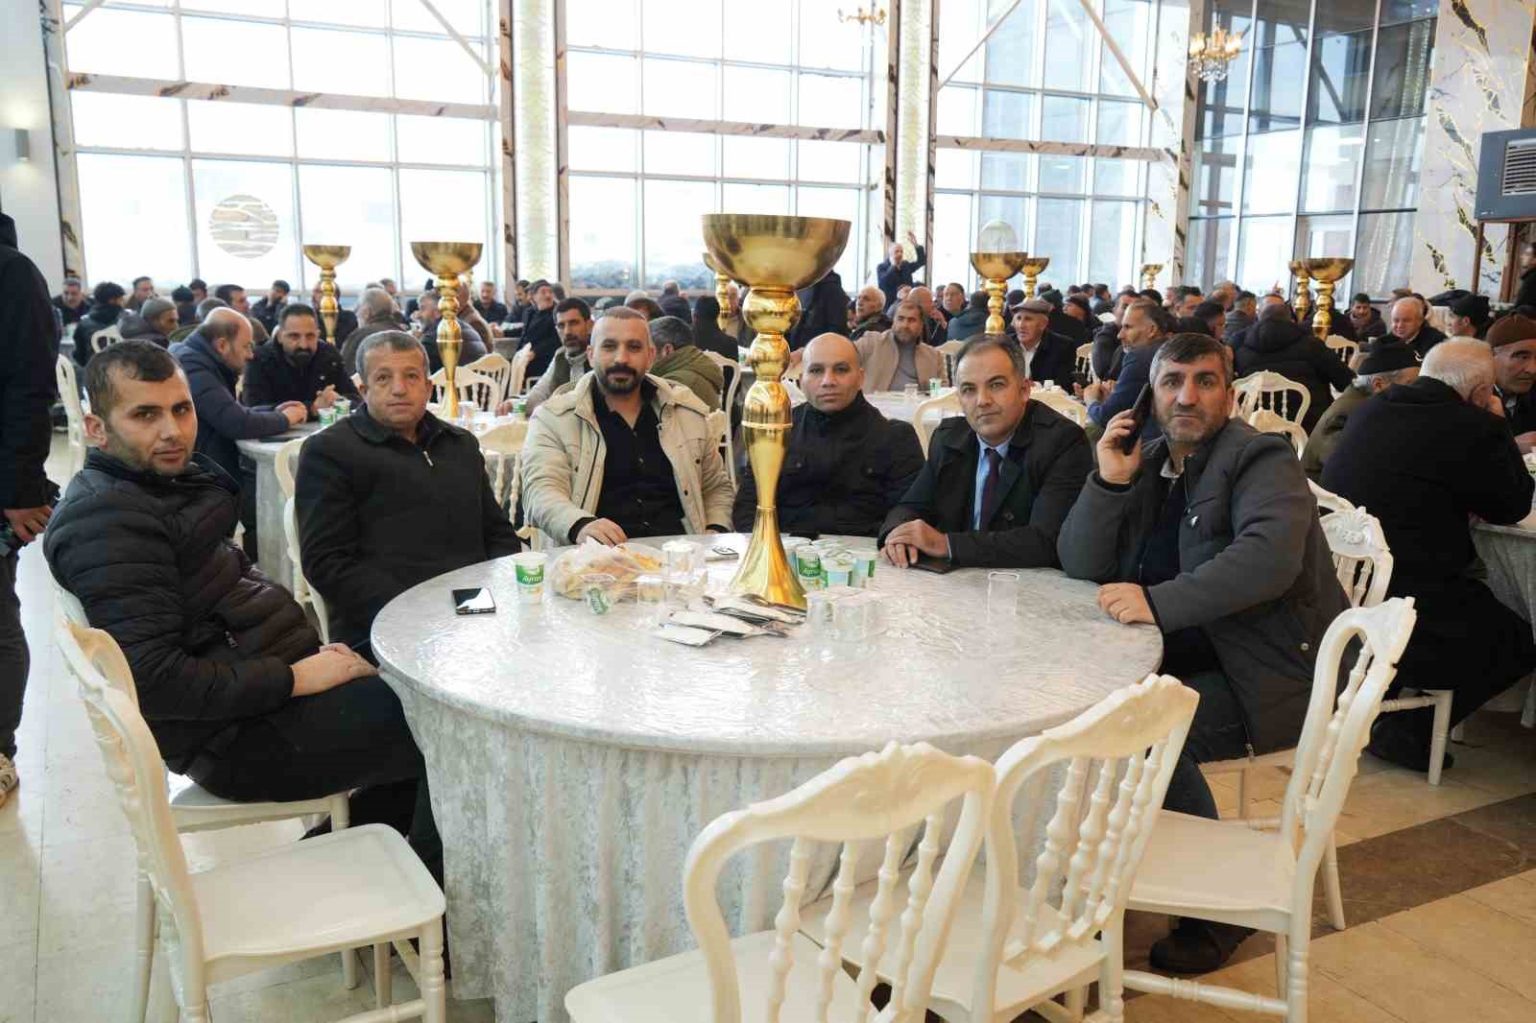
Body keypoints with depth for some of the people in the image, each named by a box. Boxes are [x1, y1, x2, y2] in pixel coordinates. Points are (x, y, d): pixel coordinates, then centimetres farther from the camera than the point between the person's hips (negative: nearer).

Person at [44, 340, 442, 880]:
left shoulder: (166, 482, 13)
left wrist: (314, 654, 3)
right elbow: (152, 679, -26)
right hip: (242, 735, -10)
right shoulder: (105, 521, -19)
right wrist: (295, 678, -20)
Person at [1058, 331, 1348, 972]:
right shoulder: (1148, 464, 10)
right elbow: (1080, 565, 3)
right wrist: (1109, 481, -10)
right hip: (1185, 656, 7)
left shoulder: (1262, 461, -9)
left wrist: (1158, 602, -35)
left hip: (1268, 674, -6)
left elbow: (1268, 557, -29)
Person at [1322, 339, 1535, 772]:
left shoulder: (1373, 408, 8)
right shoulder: (1473, 427, -14)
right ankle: (1408, 731, 12)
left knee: (1476, 602, 33)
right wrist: (1497, 425, 10)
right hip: (1400, 619, -7)